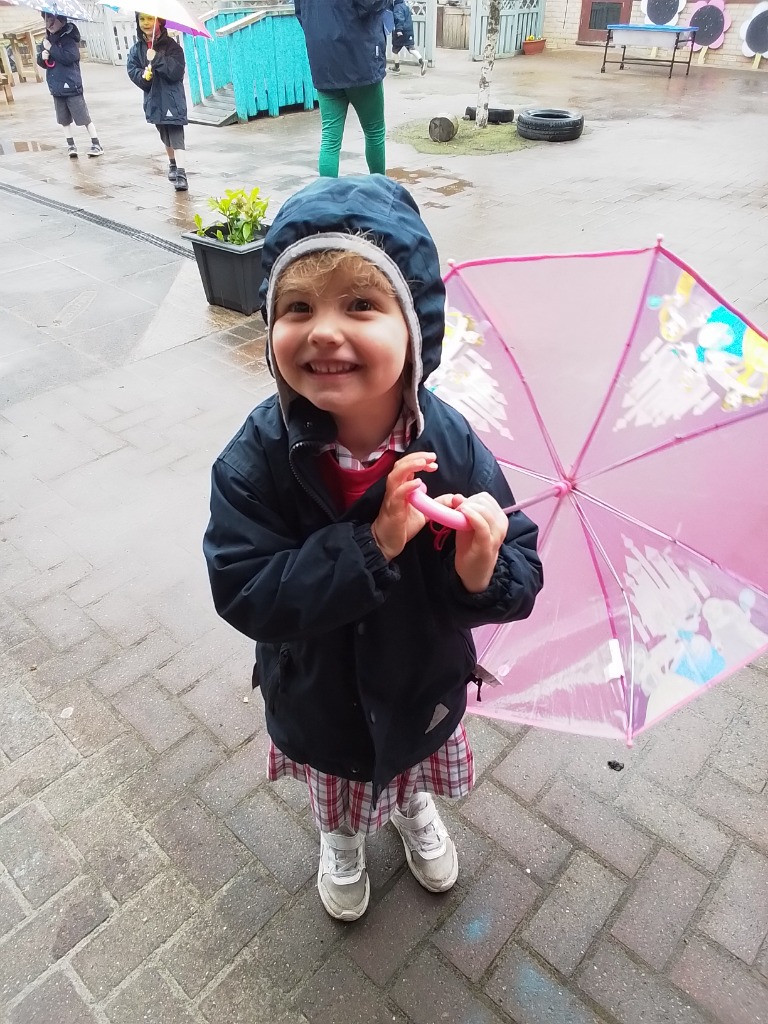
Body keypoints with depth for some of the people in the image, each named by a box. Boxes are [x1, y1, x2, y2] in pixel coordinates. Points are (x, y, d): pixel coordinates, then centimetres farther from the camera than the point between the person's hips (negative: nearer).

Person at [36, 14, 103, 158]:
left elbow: (69, 57, -22)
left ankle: (96, 145, 2)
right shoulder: (48, 39, 11)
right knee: (64, 120, 9)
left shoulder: (69, 37, -7)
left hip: (71, 86, -6)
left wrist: (51, 48, -16)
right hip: (57, 88, 6)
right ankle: (71, 145, 17)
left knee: (84, 118, -4)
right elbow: (41, 62, 14)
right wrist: (43, 56, -8)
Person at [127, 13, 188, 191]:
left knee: (176, 136, -14)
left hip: (172, 98, -5)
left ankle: (180, 173, -20)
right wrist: (143, 76, -15)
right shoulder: (137, 48, 7)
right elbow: (132, 69, 6)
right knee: (165, 136, 17)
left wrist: (157, 59, -26)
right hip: (153, 99, 5)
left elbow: (177, 71, -16)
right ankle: (172, 164, 34)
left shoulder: (171, 45, -6)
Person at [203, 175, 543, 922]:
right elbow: (244, 593, -31)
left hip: (425, 683, 1)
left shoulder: (451, 445, -27)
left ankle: (414, 810, 72)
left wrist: (486, 574, -43)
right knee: (335, 794, 32)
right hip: (318, 696, 0)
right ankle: (341, 842, 69)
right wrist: (373, 545, -41)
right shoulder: (258, 456, -29)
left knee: (419, 763, 35)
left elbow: (523, 569, -19)